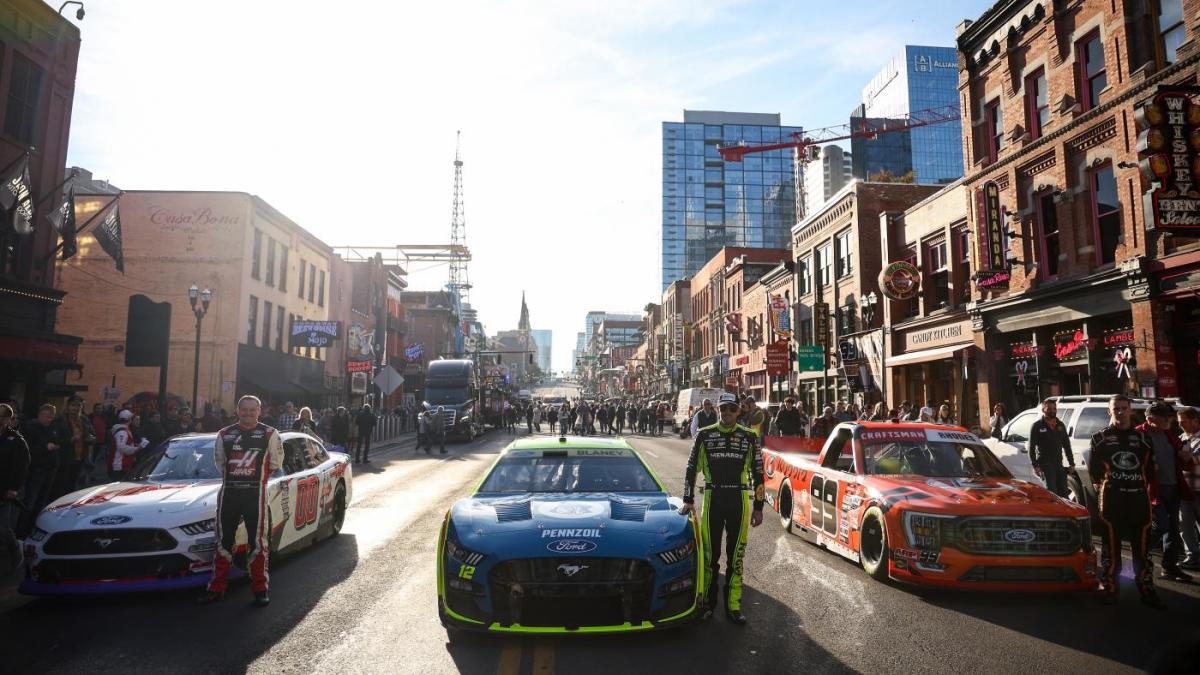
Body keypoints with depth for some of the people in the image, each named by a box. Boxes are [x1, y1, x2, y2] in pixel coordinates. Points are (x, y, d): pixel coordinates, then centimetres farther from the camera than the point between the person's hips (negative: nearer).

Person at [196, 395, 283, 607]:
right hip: (228, 493, 3)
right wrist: (234, 477, 13)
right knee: (223, 541, 10)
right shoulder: (225, 434, 9)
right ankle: (217, 588, 21)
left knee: (258, 542, -1)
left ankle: (260, 589, 9)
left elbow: (275, 465, 6)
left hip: (256, 494, -3)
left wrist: (257, 477, 9)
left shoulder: (270, 434, -1)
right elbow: (219, 462, 19)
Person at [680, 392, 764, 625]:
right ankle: (707, 602, 18)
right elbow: (691, 468, 7)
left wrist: (758, 507, 5)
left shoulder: (749, 437, 5)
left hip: (739, 501, 1)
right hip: (712, 499, 0)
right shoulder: (705, 435, 3)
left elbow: (757, 473, 8)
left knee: (735, 555, 7)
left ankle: (733, 606, 15)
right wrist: (688, 500, 3)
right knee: (710, 554, 5)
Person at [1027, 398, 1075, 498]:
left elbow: (1067, 445, 19)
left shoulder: (1060, 425, 14)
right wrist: (1035, 465, -15)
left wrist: (1071, 464, 13)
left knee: (1063, 492, 9)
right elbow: (1031, 447, -7)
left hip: (1059, 464, 6)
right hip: (1045, 464, -6)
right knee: (1051, 491, -11)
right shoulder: (1037, 426, -4)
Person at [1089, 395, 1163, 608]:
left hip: (1139, 498, 2)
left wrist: (1142, 486, 5)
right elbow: (1093, 468, 8)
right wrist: (1104, 486, 4)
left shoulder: (1142, 438, 11)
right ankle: (1109, 588, 9)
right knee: (1111, 546, 2)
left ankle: (1146, 589, 15)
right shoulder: (1100, 437, 5)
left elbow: (1149, 468, 14)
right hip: (1111, 499, -2)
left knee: (1142, 546, 7)